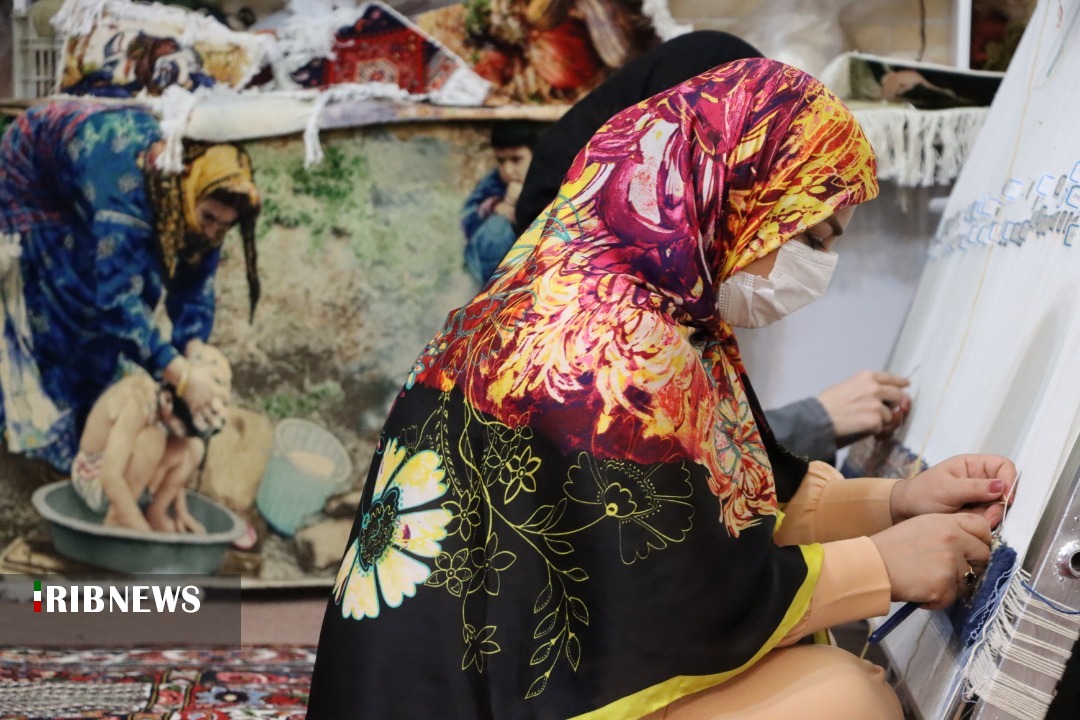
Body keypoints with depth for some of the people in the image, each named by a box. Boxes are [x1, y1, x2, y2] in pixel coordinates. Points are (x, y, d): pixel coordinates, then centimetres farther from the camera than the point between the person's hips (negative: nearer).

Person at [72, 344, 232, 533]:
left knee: (194, 448, -8)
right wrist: (144, 532, -38)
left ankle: (155, 514, -3)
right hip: (94, 482, -7)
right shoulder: (137, 399, -32)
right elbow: (111, 478, -39)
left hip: (125, 479, 7)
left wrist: (181, 512, -8)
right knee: (152, 439, -31)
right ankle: (116, 519, -19)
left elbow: (170, 465, 3)